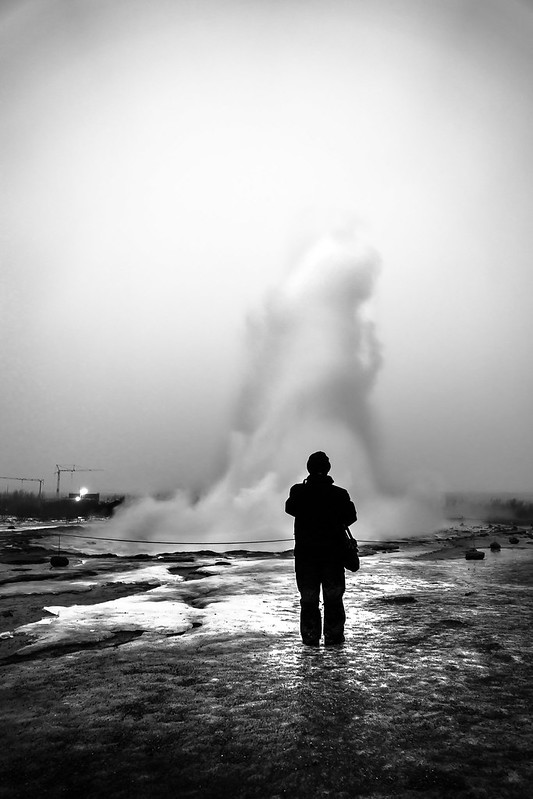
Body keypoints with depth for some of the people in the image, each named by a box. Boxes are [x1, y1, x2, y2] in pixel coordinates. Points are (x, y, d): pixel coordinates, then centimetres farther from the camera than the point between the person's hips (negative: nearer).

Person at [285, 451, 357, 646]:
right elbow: (351, 517, 2)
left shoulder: (298, 492, -8)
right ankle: (333, 636, 13)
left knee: (308, 597, 10)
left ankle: (310, 636, 12)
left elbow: (290, 508, 10)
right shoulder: (339, 494, -8)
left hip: (305, 552, 0)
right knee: (333, 596, 11)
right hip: (333, 552, 0)